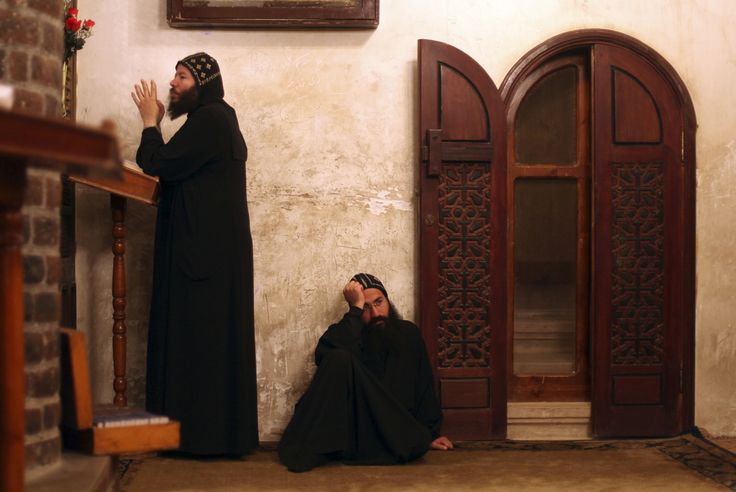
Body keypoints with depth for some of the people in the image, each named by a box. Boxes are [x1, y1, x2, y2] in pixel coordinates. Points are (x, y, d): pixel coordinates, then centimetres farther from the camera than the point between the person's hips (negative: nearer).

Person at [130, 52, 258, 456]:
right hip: (212, 245, 10)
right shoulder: (215, 119, 19)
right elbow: (176, 168, 16)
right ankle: (222, 431, 13)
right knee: (214, 336, 9)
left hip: (206, 247, -10)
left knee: (200, 335, -8)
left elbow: (159, 165, -17)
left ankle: (203, 433, -4)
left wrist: (150, 122, -2)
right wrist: (154, 124, 10)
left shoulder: (208, 120, -13)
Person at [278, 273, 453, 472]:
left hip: (394, 432, 2)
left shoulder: (408, 334, 10)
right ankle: (308, 447, -25)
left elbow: (424, 387, 13)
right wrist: (356, 308, -20)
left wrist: (430, 434, 9)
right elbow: (323, 354, -25)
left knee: (415, 443, -35)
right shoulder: (347, 333, 0)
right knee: (339, 358, -26)